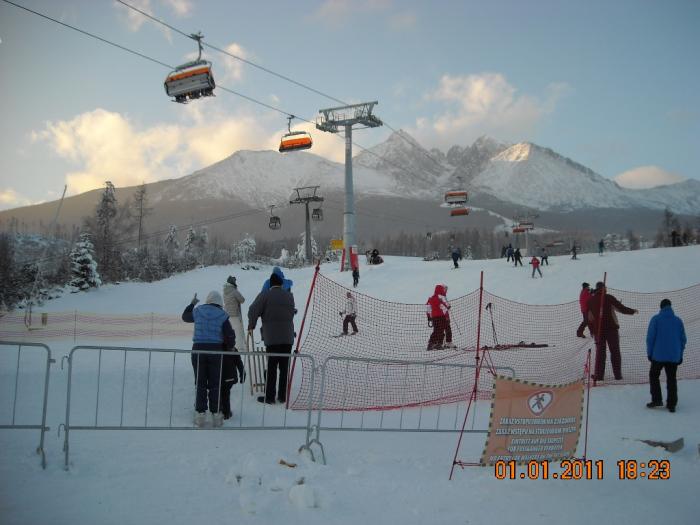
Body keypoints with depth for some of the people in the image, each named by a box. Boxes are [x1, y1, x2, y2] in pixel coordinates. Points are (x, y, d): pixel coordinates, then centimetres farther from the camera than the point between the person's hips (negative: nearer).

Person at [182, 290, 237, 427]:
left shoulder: (197, 311, 3)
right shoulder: (222, 315, -2)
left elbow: (185, 317, 24)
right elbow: (230, 335, -4)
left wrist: (192, 303, 39)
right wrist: (230, 348, 15)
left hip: (198, 349, 1)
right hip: (215, 350, -1)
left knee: (200, 383, 8)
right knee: (214, 384, 7)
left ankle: (200, 414, 8)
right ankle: (216, 414, 9)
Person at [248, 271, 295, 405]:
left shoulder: (265, 295, -6)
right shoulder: (289, 296, 8)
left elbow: (253, 311, -11)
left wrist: (251, 326, 3)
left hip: (272, 338, -3)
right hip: (288, 337, 3)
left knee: (271, 368, 1)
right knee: (284, 367, 10)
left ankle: (269, 396, 3)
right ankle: (283, 396, 13)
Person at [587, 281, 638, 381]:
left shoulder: (591, 300, 3)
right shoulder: (608, 298, -8)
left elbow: (589, 317, 8)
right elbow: (621, 308, -8)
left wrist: (593, 329, 18)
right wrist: (633, 311, 9)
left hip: (598, 330, 3)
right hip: (611, 328, -3)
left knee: (600, 352, 9)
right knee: (615, 351, 6)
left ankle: (599, 375, 3)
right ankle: (617, 374, 5)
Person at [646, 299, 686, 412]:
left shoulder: (656, 319, -6)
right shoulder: (678, 320, 5)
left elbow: (650, 337, -8)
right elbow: (683, 339, 8)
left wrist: (649, 352, 2)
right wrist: (680, 354, 16)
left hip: (658, 355, -3)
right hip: (674, 356, 3)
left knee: (653, 376, 13)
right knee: (671, 379, 10)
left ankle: (657, 400, 5)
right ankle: (671, 405, 9)